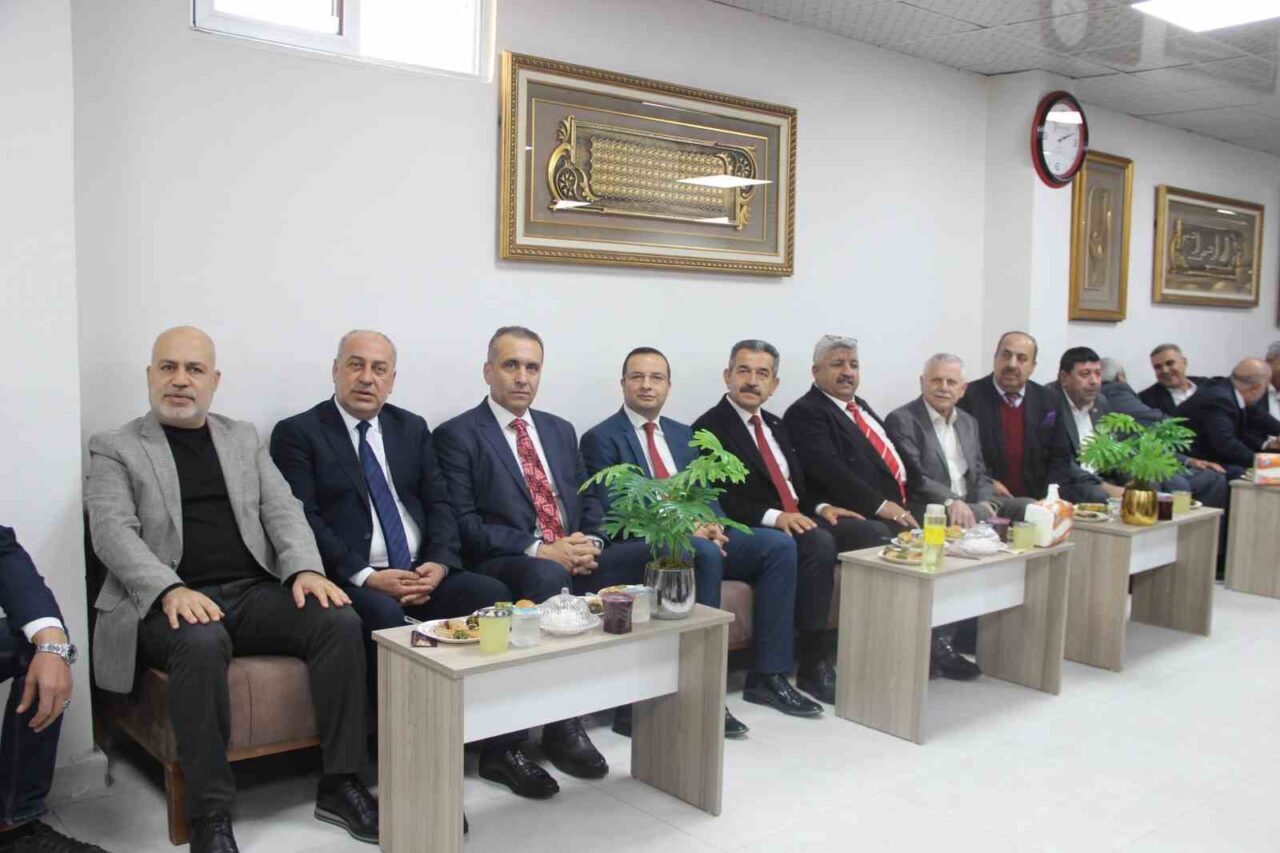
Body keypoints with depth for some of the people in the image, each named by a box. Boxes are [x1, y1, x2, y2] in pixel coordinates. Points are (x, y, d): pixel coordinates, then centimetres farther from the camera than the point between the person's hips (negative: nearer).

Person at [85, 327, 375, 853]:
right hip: (169, 603, -3)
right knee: (201, 643, -37)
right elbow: (112, 531, -6)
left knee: (340, 621, -22)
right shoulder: (114, 449, 8)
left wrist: (305, 568, -12)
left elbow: (282, 509, 10)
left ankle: (340, 785, -14)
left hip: (254, 591, 4)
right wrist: (171, 589, -24)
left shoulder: (244, 439, 19)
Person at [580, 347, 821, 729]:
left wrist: (712, 524, -9)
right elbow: (612, 511, -11)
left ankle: (768, 674, -10)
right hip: (642, 543, -7)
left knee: (779, 545, -14)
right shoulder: (601, 439, -1)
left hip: (699, 532, 7)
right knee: (706, 555, -37)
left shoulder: (682, 434, 20)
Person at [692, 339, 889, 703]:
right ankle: (814, 664, -26)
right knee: (819, 543, -34)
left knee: (873, 532, -14)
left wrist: (819, 508, 2)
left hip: (798, 520, 8)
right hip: (754, 532, -8)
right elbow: (718, 500, -15)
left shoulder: (776, 426, 21)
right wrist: (773, 516, -25)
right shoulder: (710, 428, -5)